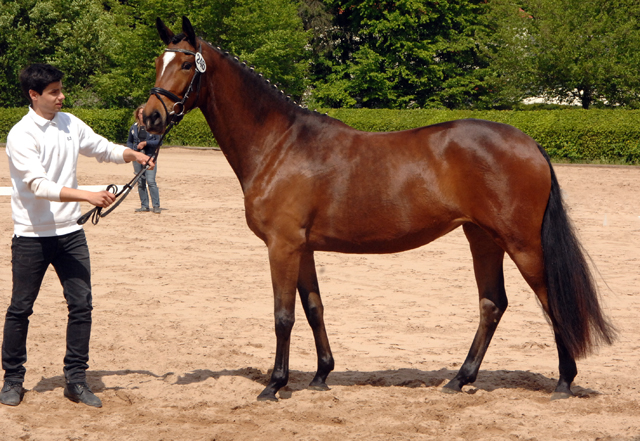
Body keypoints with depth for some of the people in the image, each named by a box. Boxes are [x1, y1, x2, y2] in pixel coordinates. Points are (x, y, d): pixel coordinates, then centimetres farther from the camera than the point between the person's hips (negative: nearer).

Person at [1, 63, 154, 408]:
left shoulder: (70, 124, 4)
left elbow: (103, 149, 17)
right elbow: (39, 185, -25)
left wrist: (132, 155, -4)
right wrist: (88, 196, -34)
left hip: (70, 231, 5)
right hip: (32, 236, -5)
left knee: (81, 305, 1)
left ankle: (76, 380, 10)